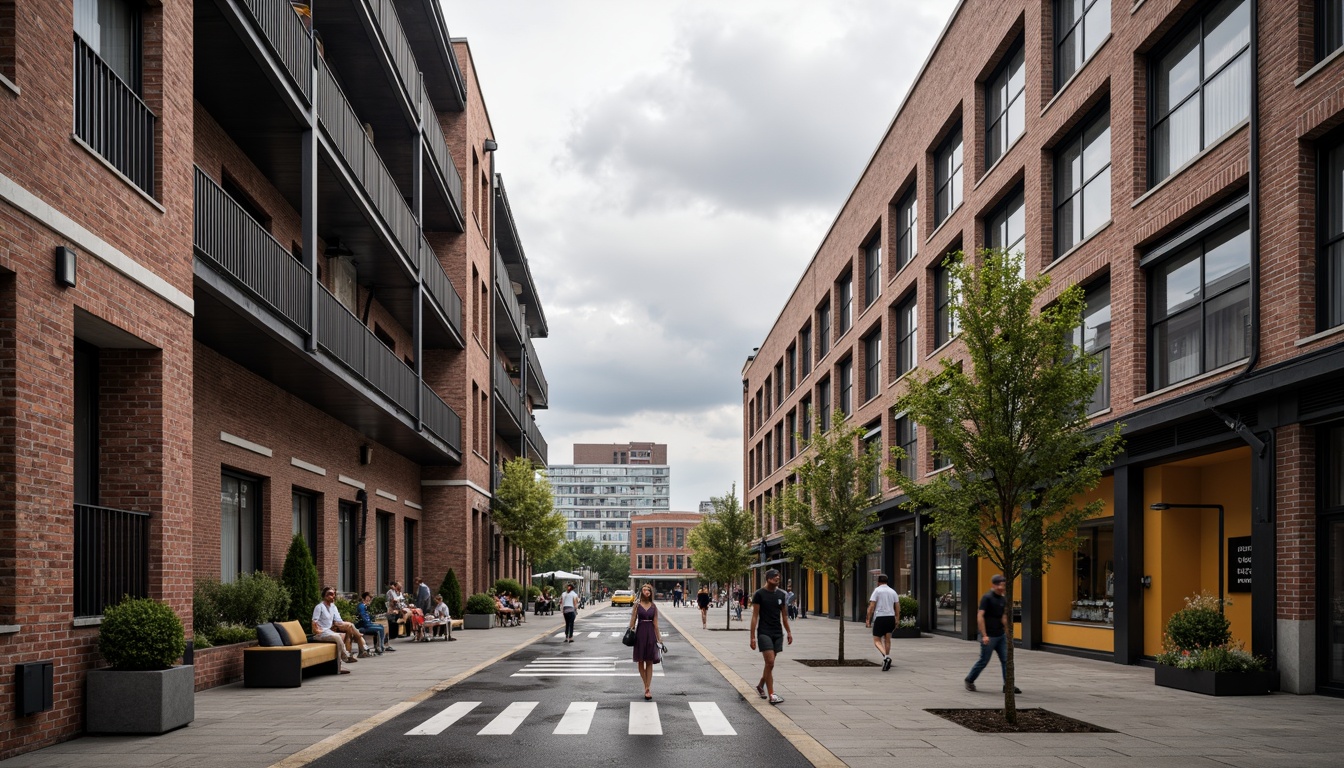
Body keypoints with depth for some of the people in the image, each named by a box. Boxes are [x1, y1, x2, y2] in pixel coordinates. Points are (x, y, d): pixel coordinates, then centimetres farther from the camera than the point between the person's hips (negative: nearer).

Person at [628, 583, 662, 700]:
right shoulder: (637, 605, 0)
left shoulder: (653, 606, 5)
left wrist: (658, 638, 5)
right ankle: (647, 688, 16)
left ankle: (648, 689, 0)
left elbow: (655, 623, 7)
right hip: (640, 633, -1)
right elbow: (633, 620, -2)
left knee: (649, 662, 0)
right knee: (640, 661, 4)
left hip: (651, 633, 1)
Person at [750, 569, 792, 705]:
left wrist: (788, 632, 16)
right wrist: (753, 637, -11)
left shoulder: (781, 594, 9)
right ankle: (771, 695, -10)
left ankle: (760, 686, 34)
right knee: (770, 663, -13)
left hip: (777, 633, 5)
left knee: (770, 663, 11)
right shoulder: (759, 594, -7)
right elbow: (755, 616, -8)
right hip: (764, 632, -5)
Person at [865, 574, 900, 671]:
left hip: (879, 618, -5)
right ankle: (886, 661, 15)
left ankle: (886, 656, -23)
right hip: (891, 617, 5)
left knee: (877, 641, 1)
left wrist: (868, 620, -6)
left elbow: (871, 606, -10)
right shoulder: (893, 592, 11)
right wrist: (897, 620, 15)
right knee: (887, 640, 15)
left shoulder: (877, 590, -4)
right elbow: (897, 607, 9)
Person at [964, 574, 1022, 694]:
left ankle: (1008, 685, 2)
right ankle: (969, 680, 21)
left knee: (1006, 660, 0)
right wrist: (984, 635, -22)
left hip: (1001, 635, 7)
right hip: (989, 636, -7)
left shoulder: (1002, 600, 10)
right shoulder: (987, 598, -13)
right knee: (984, 661, 3)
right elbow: (980, 616, -18)